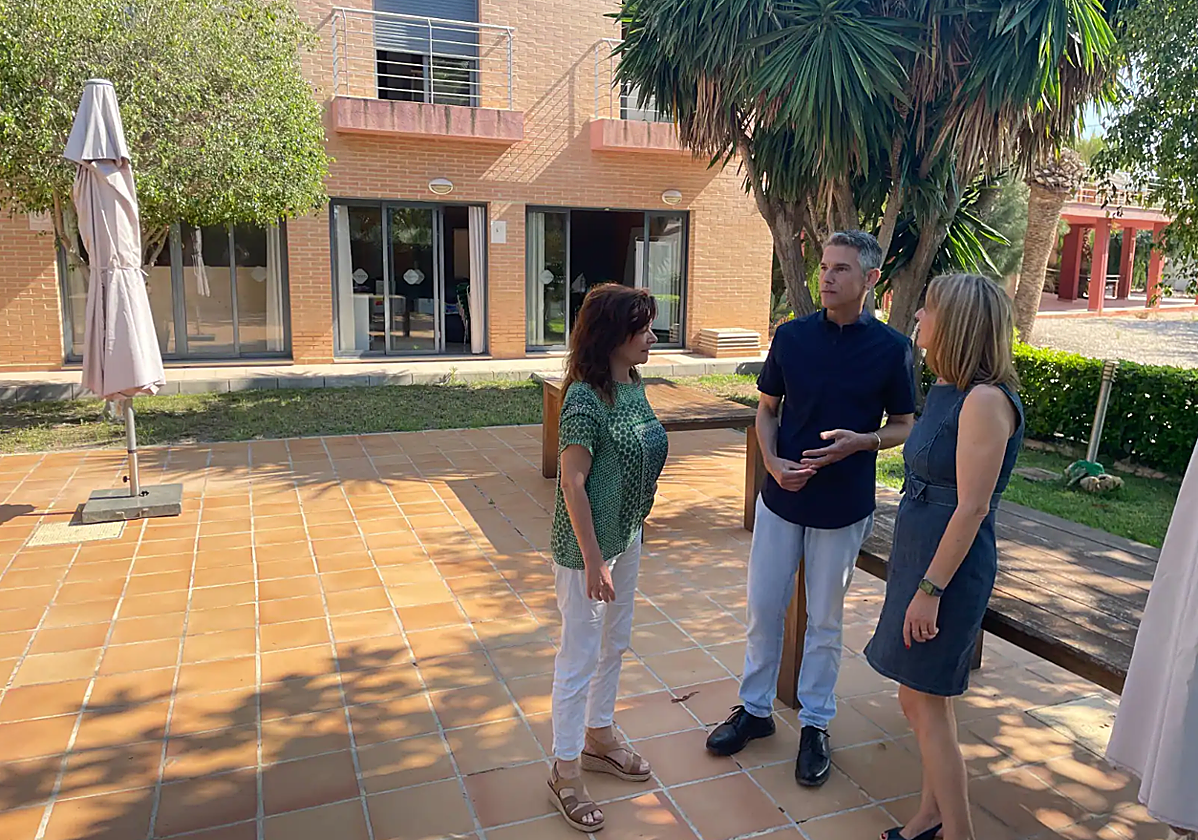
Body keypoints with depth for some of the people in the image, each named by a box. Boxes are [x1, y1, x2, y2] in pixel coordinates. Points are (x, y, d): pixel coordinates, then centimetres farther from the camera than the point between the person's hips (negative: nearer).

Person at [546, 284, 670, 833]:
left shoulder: (632, 386, 3)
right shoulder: (585, 397, -23)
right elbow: (572, 483, -22)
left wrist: (631, 535, 15)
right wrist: (592, 560, -20)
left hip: (627, 538, 9)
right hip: (588, 544, -9)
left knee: (615, 643, 22)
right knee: (580, 656, 5)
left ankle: (598, 737, 43)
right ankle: (566, 772, 23)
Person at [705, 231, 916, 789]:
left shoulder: (891, 347, -6)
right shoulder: (792, 336, -2)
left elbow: (904, 426, 2)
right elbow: (767, 408, 6)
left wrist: (861, 441, -19)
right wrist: (773, 462, -11)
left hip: (843, 506, -2)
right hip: (781, 496, 2)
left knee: (824, 620, 11)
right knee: (763, 607, 11)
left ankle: (816, 723, 29)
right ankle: (755, 709, 30)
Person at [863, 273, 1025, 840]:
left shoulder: (985, 400, -21)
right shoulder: (946, 391, 8)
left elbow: (972, 507, -22)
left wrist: (930, 589, -20)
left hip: (947, 565, -9)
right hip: (917, 553, 9)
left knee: (924, 700, 2)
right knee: (923, 699, 18)